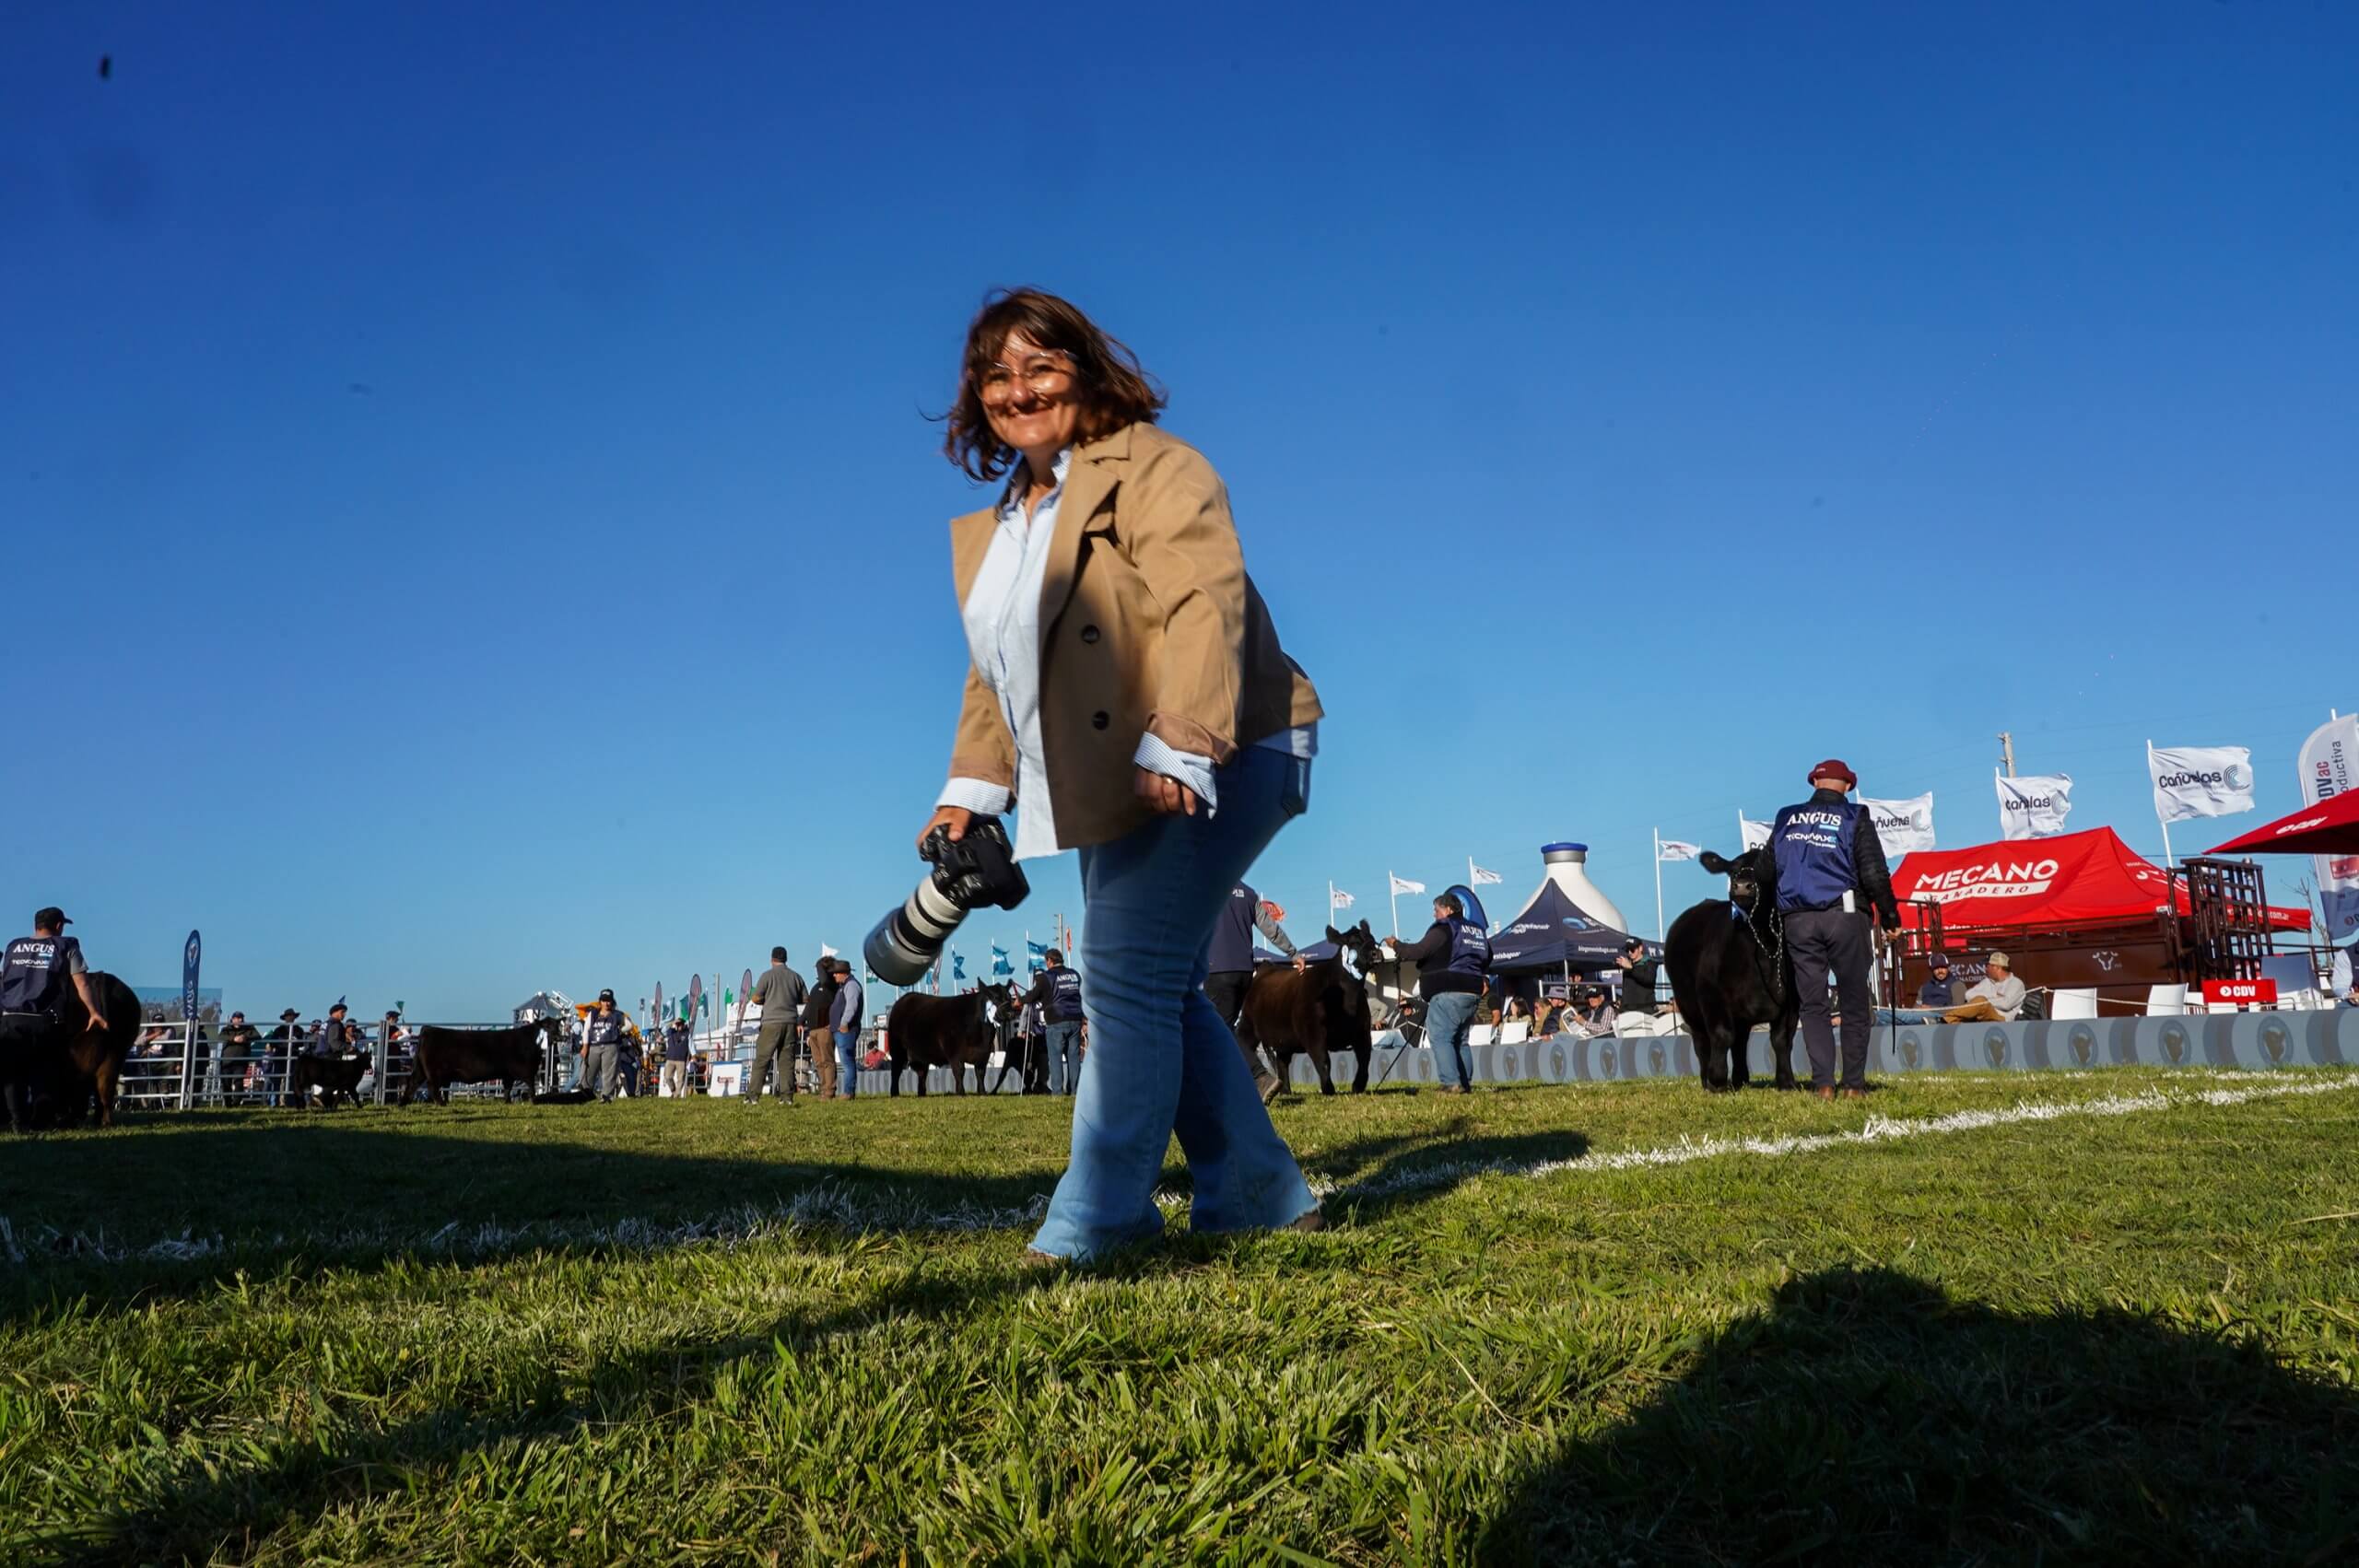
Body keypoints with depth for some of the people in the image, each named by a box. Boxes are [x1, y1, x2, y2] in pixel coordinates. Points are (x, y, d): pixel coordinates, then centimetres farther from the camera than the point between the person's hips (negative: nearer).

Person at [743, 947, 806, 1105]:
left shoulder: (767, 975, -3)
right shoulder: (796, 976, 8)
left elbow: (756, 998, -3)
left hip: (772, 1022, -3)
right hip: (790, 1022, 3)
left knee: (761, 1060, -1)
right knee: (787, 1061, 4)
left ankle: (753, 1095, -4)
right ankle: (787, 1096, -1)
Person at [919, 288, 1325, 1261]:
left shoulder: (1150, 468, -8)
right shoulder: (990, 530, 18)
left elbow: (1206, 603, -22)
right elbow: (993, 674, 24)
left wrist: (1175, 746, -32)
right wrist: (971, 787, 14)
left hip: (1209, 765, -9)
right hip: (1117, 789, 9)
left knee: (1128, 976, -15)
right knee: (1161, 992, 10)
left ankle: (1092, 1225, -11)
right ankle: (1259, 1196, 21)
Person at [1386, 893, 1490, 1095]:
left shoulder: (1443, 929, -8)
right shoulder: (1477, 931, 18)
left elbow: (1418, 951, -12)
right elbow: (1486, 959, 27)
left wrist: (1397, 945, 3)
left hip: (1448, 994, -9)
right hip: (1472, 993, 9)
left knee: (1440, 1037, -8)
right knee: (1460, 1040, 15)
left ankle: (1452, 1083, -17)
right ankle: (1466, 1084, 10)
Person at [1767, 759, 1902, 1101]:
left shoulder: (1785, 820, 11)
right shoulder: (1855, 819, 1)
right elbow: (1874, 874, -4)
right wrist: (1889, 915, 5)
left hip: (1797, 921, 3)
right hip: (1844, 917, -3)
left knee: (1813, 1004, 6)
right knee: (1855, 1003, 6)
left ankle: (1823, 1084, -1)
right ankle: (1854, 1085, 4)